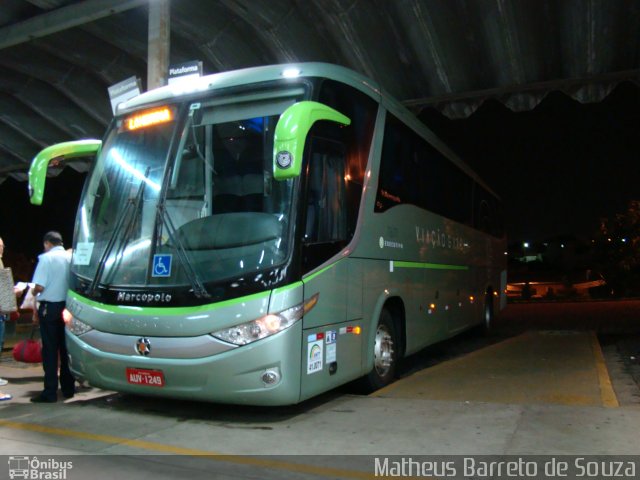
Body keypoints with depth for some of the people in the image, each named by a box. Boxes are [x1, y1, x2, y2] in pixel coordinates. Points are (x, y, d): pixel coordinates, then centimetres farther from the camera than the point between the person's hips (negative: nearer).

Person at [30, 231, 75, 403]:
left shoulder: (46, 258, -10)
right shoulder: (71, 258, 4)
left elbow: (40, 286, -14)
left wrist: (34, 292, 6)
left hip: (50, 306, -5)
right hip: (68, 306, 5)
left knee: (50, 350, 1)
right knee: (66, 348, 13)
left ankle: (50, 392, 3)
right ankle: (68, 388, 21)